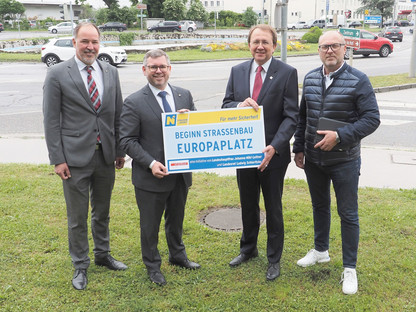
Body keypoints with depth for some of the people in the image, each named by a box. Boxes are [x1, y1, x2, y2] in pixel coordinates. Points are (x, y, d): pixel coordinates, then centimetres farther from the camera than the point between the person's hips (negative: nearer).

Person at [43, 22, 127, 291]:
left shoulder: (111, 72, 6)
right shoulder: (58, 74, -6)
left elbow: (118, 114, 10)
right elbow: (51, 120, -6)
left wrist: (120, 150, 8)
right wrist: (57, 159, -10)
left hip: (106, 156, 4)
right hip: (75, 157, -4)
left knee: (102, 211, 19)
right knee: (77, 217, 7)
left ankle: (103, 254, 38)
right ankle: (80, 265, 25)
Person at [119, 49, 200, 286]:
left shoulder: (185, 96, 5)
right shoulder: (134, 103, -9)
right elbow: (127, 140, -10)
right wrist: (151, 163, -21)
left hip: (180, 172, 5)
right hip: (151, 176, -4)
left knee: (176, 219, 23)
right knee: (150, 224, 11)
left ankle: (178, 255, 46)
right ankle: (153, 266, 32)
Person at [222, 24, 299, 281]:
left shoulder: (287, 73, -9)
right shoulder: (237, 72, 4)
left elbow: (291, 116, -12)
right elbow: (226, 105, 5)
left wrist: (274, 147, -24)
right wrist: (240, 104, -19)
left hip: (273, 153, -4)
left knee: (273, 208, 10)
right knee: (248, 205, 20)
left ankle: (274, 259, 28)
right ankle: (248, 249, 41)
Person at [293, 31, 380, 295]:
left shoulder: (358, 80, -11)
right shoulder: (310, 79, 4)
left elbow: (372, 119, -14)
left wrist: (340, 136, -24)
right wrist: (299, 148, 9)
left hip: (344, 161, -5)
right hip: (313, 159, 5)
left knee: (348, 214, 5)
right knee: (320, 206, 20)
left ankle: (350, 268, 19)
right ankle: (321, 251, 40)